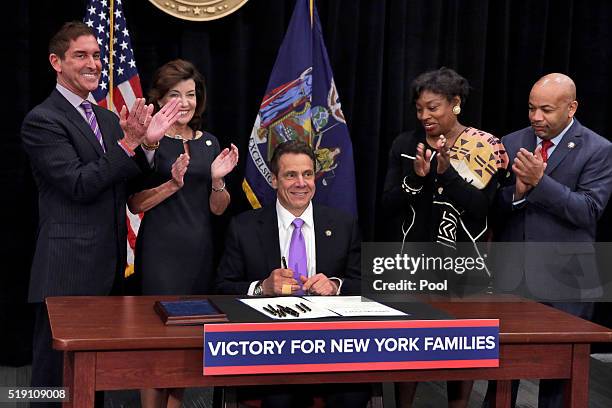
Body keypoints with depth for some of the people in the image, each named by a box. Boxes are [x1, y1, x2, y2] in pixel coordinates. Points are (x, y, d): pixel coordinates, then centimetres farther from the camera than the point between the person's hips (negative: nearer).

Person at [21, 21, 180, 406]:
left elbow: (129, 189, 12)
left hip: (109, 268, 8)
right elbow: (79, 185, -17)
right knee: (56, 373, 1)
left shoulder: (108, 119, 15)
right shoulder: (42, 121, -8)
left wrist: (147, 141, -3)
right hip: (67, 271, -7)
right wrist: (128, 144, -22)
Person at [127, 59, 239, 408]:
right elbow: (135, 203, -7)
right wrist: (172, 184, -19)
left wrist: (217, 180, -8)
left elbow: (218, 208, 11)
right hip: (160, 249, -5)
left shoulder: (209, 143, 10)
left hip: (200, 249, 5)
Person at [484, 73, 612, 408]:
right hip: (511, 275, 3)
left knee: (560, 372, 5)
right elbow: (493, 203, 5)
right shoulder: (512, 143, 8)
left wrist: (540, 181, -24)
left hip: (564, 279, -3)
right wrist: (517, 191, -16)